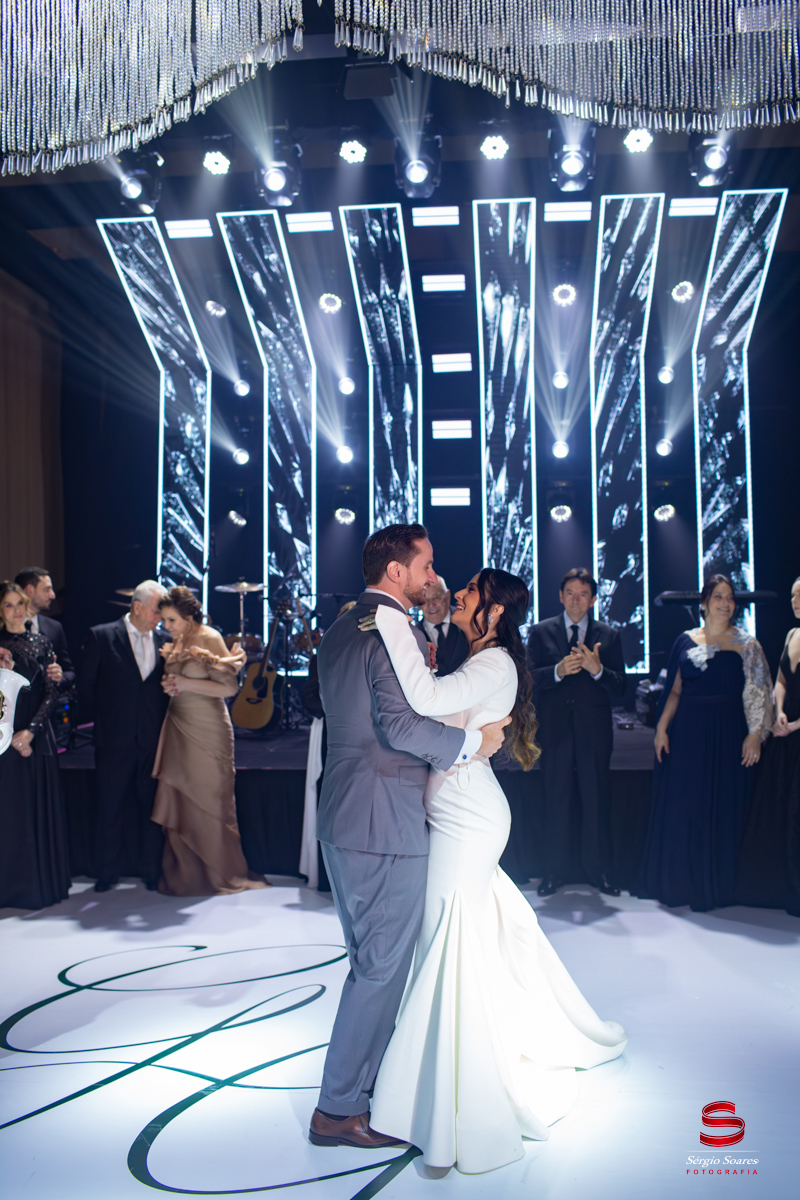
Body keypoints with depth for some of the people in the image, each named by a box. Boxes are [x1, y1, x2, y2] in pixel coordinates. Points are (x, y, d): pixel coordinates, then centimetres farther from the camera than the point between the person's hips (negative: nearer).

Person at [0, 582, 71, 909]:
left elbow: (51, 692, 1)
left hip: (37, 733, 3)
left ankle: (45, 881, 16)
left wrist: (30, 730, -9)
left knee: (40, 806, 6)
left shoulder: (42, 644, 8)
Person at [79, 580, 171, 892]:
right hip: (115, 740, -2)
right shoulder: (101, 637, -3)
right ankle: (107, 874, 21)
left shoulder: (165, 640, 5)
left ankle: (151, 871, 20)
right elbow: (85, 684, 1)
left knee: (151, 807, 7)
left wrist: (162, 720, -2)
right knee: (110, 808, 8)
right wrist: (100, 720, 3)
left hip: (153, 739, 2)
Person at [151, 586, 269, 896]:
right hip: (178, 727, 7)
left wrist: (187, 684, -15)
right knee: (178, 801, 6)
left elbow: (230, 687, -14)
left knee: (209, 799, 1)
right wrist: (169, 685, 2)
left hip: (207, 729, -7)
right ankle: (185, 873, 18)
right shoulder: (176, 643, 11)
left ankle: (221, 874, 15)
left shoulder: (209, 638, -10)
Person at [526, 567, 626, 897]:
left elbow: (619, 689, 1)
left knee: (596, 803, 5)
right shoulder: (540, 632, 6)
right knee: (556, 803, 6)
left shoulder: (608, 635, 8)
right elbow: (529, 679, -5)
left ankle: (599, 871, 18)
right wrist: (559, 670, -22)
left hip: (594, 731, 1)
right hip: (554, 730, 0)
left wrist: (597, 669, -18)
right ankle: (555, 872, 17)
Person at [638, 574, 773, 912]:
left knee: (722, 807, 3)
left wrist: (755, 733, -12)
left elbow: (758, 693, -3)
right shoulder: (686, 641, 8)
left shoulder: (746, 644, 1)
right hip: (686, 733, 2)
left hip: (727, 734, -2)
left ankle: (713, 885, 17)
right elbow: (673, 690, 8)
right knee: (680, 805, 6)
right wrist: (661, 728, 0)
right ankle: (677, 881, 20)